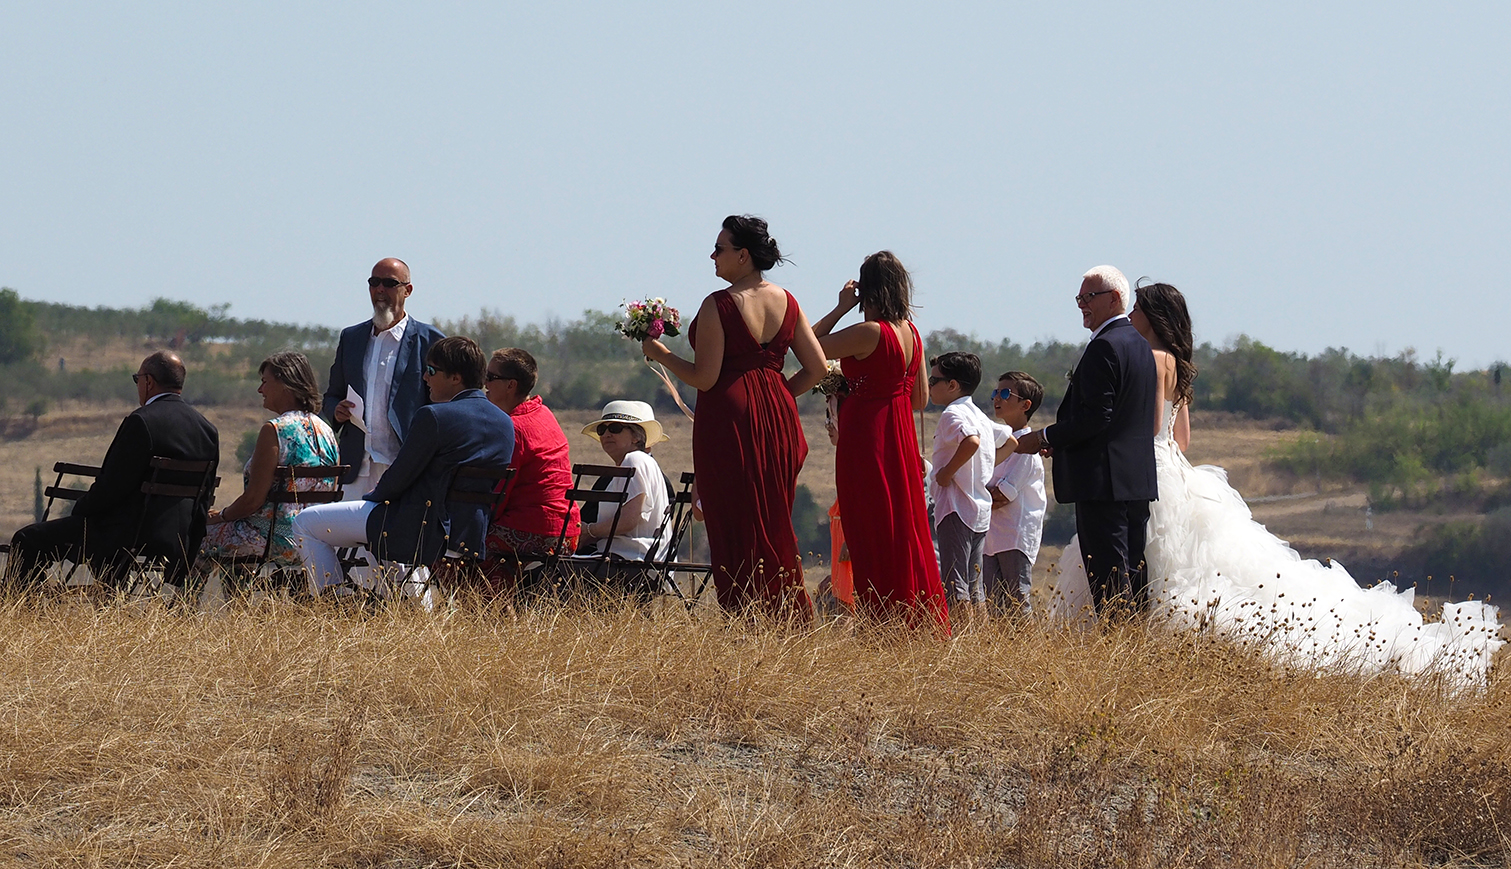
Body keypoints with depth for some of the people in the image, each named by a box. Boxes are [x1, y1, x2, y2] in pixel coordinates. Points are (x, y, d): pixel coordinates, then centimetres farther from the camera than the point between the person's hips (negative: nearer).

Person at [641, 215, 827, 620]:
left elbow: (704, 377, -14)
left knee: (734, 526, -1)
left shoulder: (719, 305, -12)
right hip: (777, 420, 6)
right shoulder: (786, 303, 6)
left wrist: (659, 354, 0)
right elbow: (816, 368, 5)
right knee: (775, 526, 14)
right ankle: (791, 618, 12)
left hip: (729, 417, -6)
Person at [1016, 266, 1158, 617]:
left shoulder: (1104, 348, -15)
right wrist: (1059, 439, 15)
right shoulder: (1140, 345, 17)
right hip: (1138, 480, 10)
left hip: (1103, 480, -10)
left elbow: (1095, 417, -21)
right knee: (1133, 573, 12)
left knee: (1107, 578, -10)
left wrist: (1045, 438, -10)